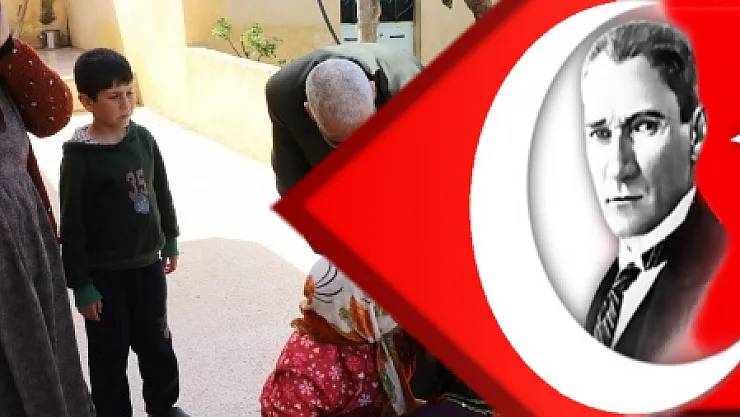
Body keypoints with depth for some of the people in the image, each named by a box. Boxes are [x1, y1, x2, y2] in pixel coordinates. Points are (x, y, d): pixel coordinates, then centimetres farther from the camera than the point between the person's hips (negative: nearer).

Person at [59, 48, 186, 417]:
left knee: (157, 343, 20)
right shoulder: (79, 156, -17)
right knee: (110, 355, 11)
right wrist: (81, 284, -12)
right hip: (104, 273, -5)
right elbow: (72, 226, -14)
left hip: (148, 264, 5)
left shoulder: (143, 139, -3)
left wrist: (170, 239, 16)